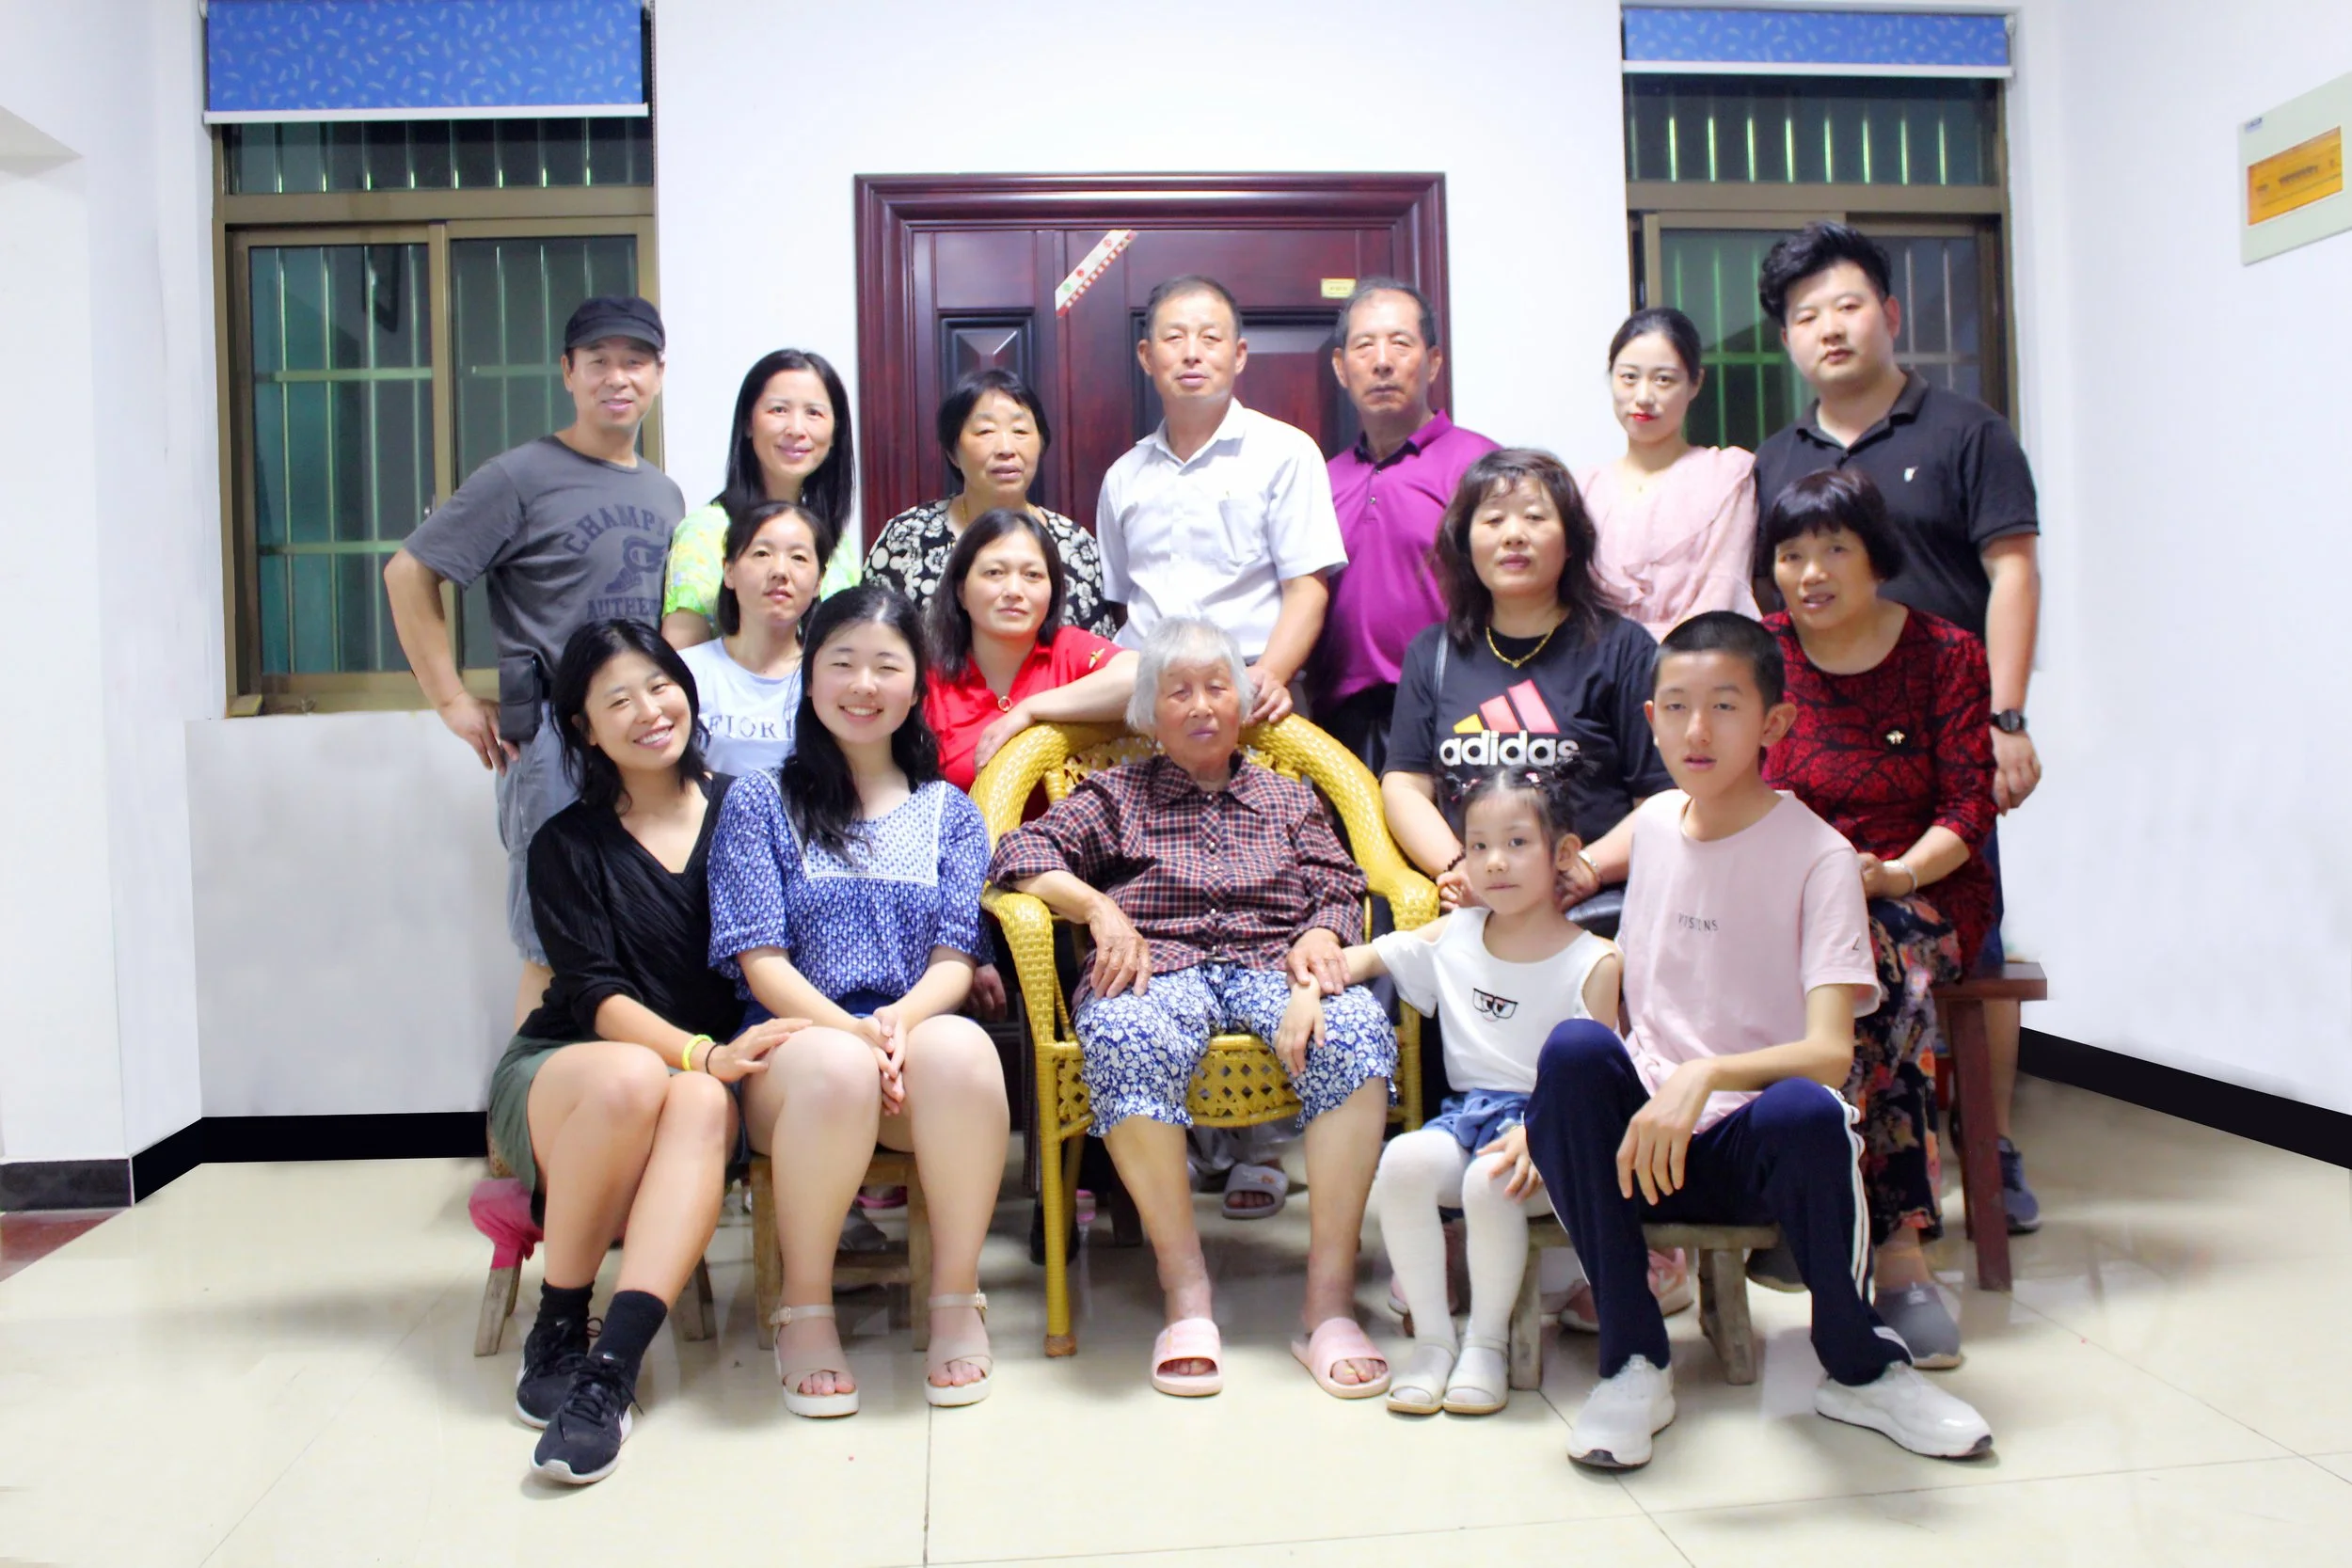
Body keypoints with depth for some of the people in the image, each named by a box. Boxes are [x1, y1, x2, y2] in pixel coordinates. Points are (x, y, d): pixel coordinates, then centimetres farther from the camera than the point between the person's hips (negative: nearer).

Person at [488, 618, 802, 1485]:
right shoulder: (568, 845, 4)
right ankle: (557, 1328, -16)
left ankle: (610, 1371, -41)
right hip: (561, 1068, -1)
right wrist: (702, 1053, -26)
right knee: (633, 1077, -34)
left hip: (707, 1070, 1)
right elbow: (595, 996, -8)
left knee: (703, 1105, -33)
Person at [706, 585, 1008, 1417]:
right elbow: (761, 962, 0)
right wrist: (851, 1030, -18)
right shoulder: (760, 803, 11)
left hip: (919, 1034, 1)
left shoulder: (949, 812, 17)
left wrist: (899, 1023, -17)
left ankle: (956, 1298, -19)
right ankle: (805, 1310, -16)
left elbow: (954, 960, 6)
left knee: (961, 1050, -36)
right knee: (836, 1068, -38)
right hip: (796, 1040, -1)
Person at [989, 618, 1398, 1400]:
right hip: (1159, 966, -1)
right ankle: (1186, 1292, -30)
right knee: (1125, 1039, -40)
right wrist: (1100, 908, -9)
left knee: (1359, 1028, -35)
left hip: (1273, 964, 2)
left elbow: (1340, 890, 18)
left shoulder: (1288, 799, 30)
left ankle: (1330, 1297, -32)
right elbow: (1022, 853, 9)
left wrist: (1320, 938, -6)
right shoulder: (1116, 795, 24)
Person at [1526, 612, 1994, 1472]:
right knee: (1573, 1047, -31)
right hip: (1637, 1138, 3)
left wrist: (1704, 1076, -37)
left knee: (1806, 1112, -39)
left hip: (1754, 1145, -3)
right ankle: (1634, 1365, -17)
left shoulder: (1817, 856, -8)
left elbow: (1830, 1051, -19)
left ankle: (1860, 1369, -7)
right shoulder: (1652, 823, 8)